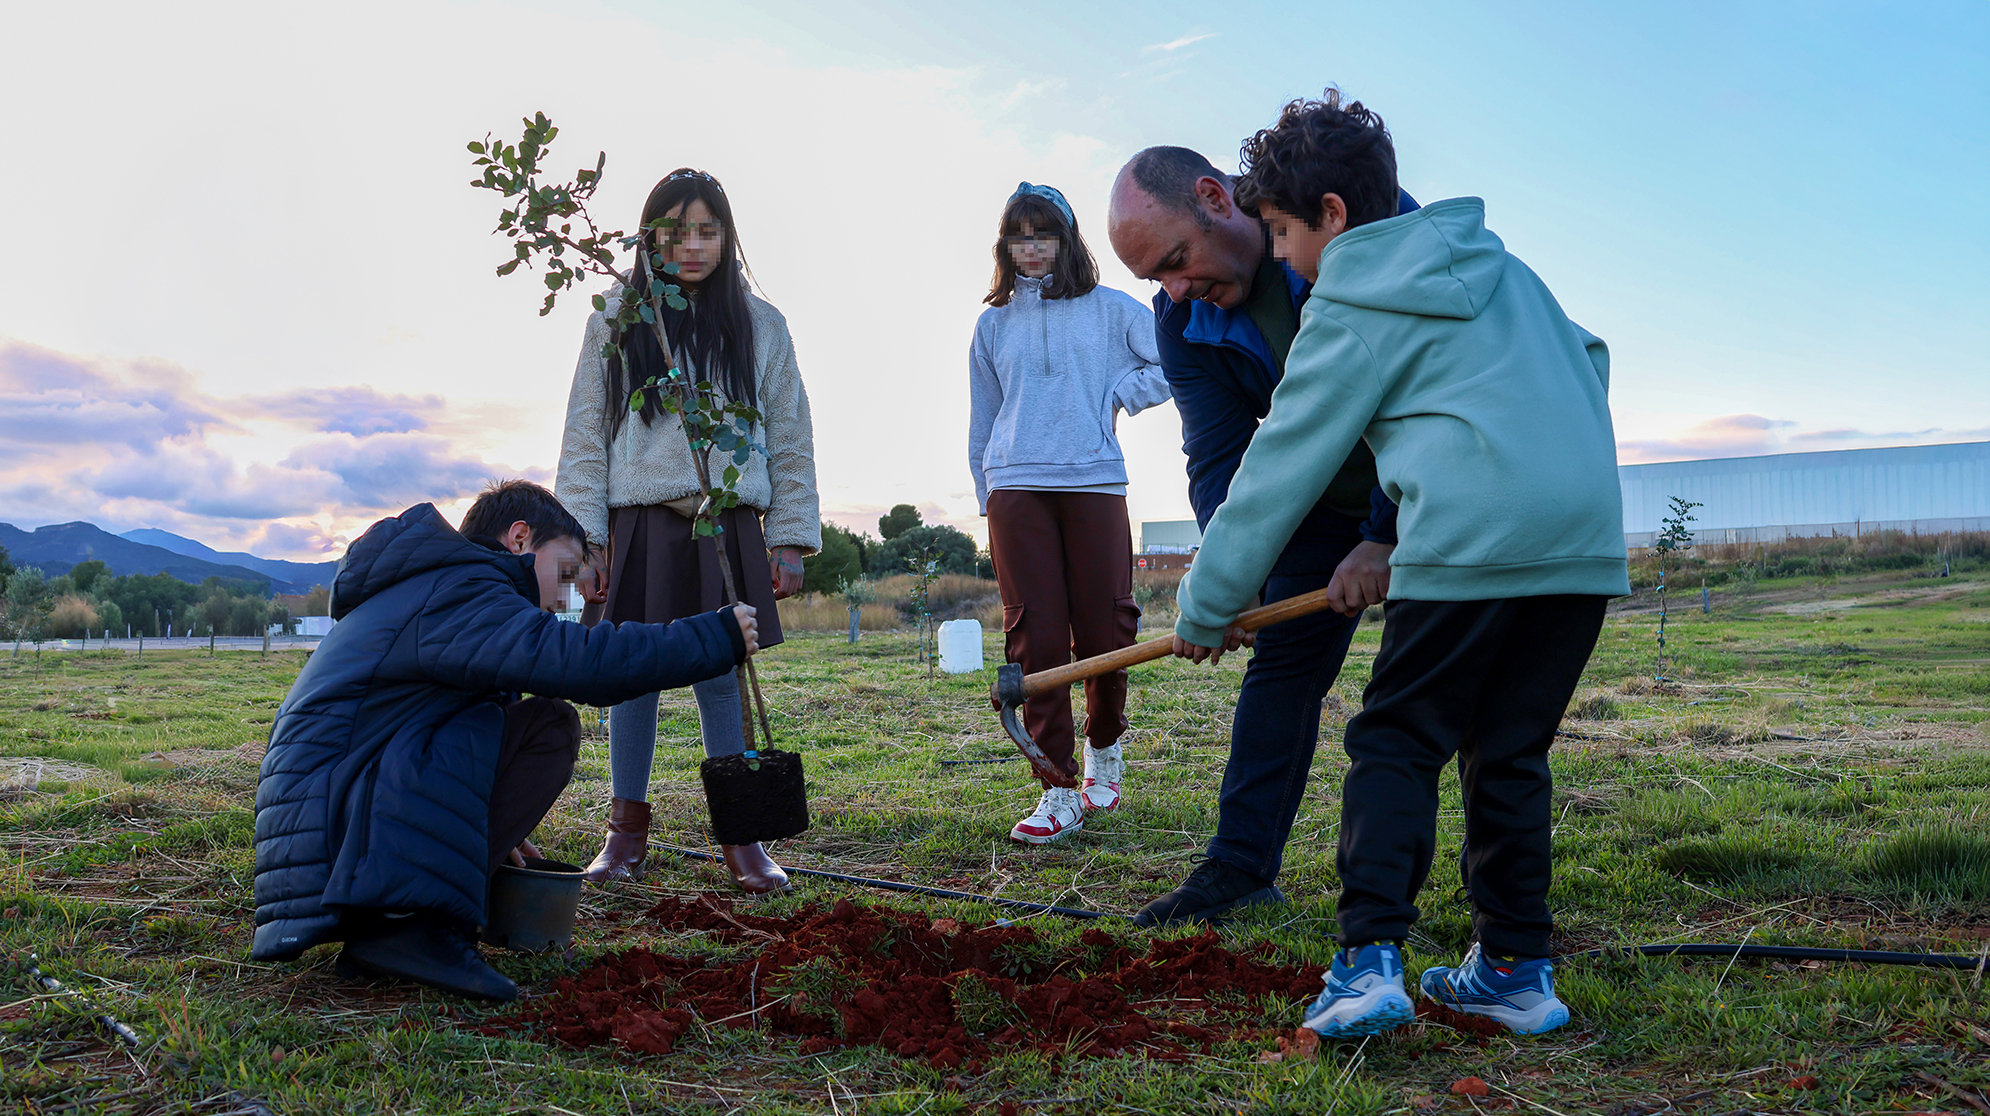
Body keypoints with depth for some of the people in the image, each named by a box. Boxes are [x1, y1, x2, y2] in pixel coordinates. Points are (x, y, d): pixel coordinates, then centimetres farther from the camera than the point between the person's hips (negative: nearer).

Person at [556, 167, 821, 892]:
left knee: (721, 677, 1)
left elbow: (790, 440, 9)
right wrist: (581, 536, -4)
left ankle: (740, 837, 10)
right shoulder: (616, 319, 7)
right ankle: (626, 833, 15)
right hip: (638, 524, 0)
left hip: (727, 526, 0)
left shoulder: (760, 324, 9)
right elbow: (585, 434, 5)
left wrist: (791, 540, 3)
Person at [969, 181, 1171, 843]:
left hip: (1095, 483, -1)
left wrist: (1121, 392, 0)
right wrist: (986, 493, 15)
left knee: (1105, 633, -3)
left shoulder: (1109, 309, 11)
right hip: (1016, 490, 2)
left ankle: (1104, 746, 26)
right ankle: (1058, 792, -2)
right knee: (1035, 639, -6)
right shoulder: (994, 324, 18)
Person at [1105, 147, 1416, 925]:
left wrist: (1387, 535, -35)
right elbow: (1219, 457, -16)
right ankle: (1241, 866, 7)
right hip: (1327, 498, 4)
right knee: (1282, 660, 0)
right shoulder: (1183, 322, -12)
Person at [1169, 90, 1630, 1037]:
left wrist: (1208, 606, 8)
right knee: (1509, 750, 14)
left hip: (1469, 541, -7)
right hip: (1588, 533, 7)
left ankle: (1370, 959, -8)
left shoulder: (1352, 307, 0)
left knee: (1395, 742, 3)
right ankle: (1514, 968, 16)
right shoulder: (1497, 261, 21)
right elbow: (1584, 360, 29)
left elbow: (1285, 467, 2)